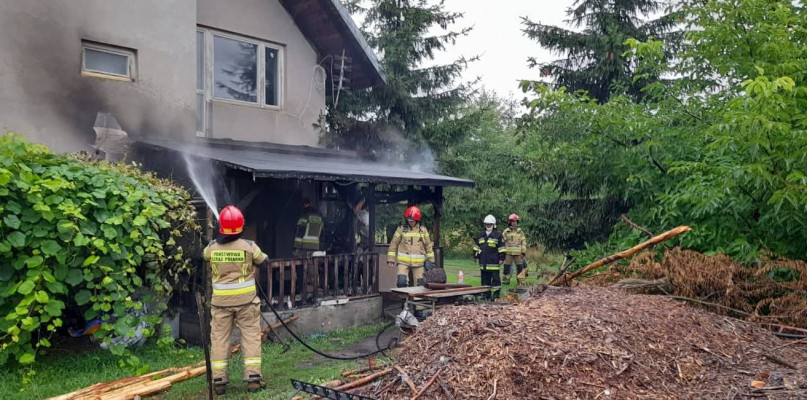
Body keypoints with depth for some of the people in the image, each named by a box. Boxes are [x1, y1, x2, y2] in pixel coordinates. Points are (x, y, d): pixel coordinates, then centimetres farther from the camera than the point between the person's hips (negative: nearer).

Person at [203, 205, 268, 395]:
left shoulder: (212, 248, -4)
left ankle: (219, 381, 12)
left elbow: (205, 257, 20)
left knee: (219, 339, 10)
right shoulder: (249, 246, -11)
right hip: (246, 299, -1)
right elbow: (265, 262, 4)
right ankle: (253, 379, 4)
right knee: (251, 337, 6)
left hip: (221, 301, 2)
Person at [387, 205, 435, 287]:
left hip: (418, 262, 2)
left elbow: (428, 246, 13)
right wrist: (390, 259, 2)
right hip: (403, 262, -2)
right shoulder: (401, 229, 3)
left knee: (421, 284, 5)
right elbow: (393, 244, 5)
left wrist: (431, 260, 12)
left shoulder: (423, 230, 8)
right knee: (402, 282, -14)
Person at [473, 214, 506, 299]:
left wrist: (501, 258, -8)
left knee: (495, 278, -4)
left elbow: (502, 248, -4)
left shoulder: (498, 235, -1)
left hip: (494, 262, -5)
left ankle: (495, 295, 2)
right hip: (483, 262, 5)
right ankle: (486, 295, 17)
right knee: (485, 279, 10)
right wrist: (475, 256, 18)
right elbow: (476, 247, 22)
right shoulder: (480, 235, 15)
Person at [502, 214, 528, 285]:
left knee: (520, 266, 3)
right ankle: (506, 280, 9)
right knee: (507, 266, 1)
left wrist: (523, 252, 2)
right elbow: (502, 242, 5)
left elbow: (523, 242, 9)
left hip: (518, 253, 1)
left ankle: (520, 280, 11)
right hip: (508, 252, -1)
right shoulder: (506, 232, 4)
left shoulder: (520, 232, 9)